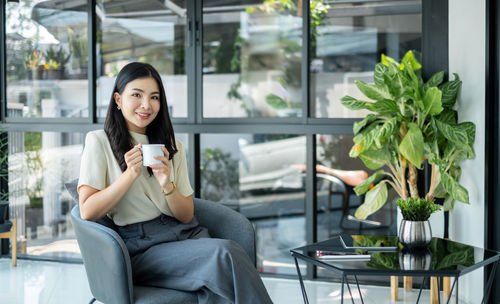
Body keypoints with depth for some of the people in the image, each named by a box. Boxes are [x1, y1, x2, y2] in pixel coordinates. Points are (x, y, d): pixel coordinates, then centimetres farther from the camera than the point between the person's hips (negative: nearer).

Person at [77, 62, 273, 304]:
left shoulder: (172, 147, 18)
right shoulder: (99, 142, 5)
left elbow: (187, 215, 11)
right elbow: (87, 211, -5)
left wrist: (167, 185, -8)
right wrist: (130, 174, -13)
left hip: (187, 234, 4)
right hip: (143, 248, -4)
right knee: (226, 254, -30)